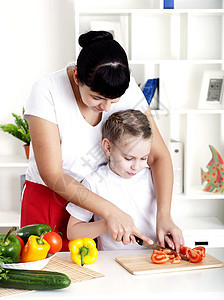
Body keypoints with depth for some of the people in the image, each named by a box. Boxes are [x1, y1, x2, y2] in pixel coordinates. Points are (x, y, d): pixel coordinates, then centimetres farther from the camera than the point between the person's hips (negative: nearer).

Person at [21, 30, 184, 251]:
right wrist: (110, 211, -33)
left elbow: (159, 156, -13)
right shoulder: (46, 92, -24)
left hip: (101, 195, 3)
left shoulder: (126, 89, -15)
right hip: (47, 198, -2)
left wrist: (164, 215, -27)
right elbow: (52, 175, -26)